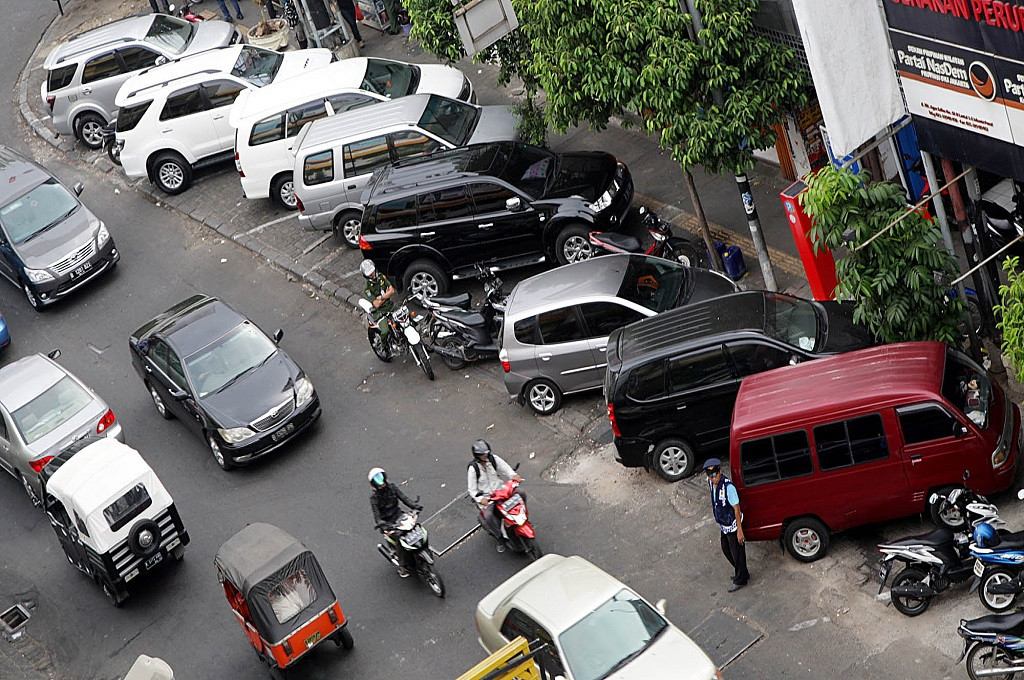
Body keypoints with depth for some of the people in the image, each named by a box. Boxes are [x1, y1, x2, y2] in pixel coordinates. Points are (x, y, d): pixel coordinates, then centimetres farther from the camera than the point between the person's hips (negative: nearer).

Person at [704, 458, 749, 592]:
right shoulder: (711, 483, -7)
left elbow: (737, 509, -24)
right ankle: (739, 571, 46)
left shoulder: (728, 486, -30)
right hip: (723, 525, 8)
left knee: (737, 553, 9)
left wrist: (739, 530, -20)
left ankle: (740, 580, 28)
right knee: (726, 549, 24)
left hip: (732, 525, -8)